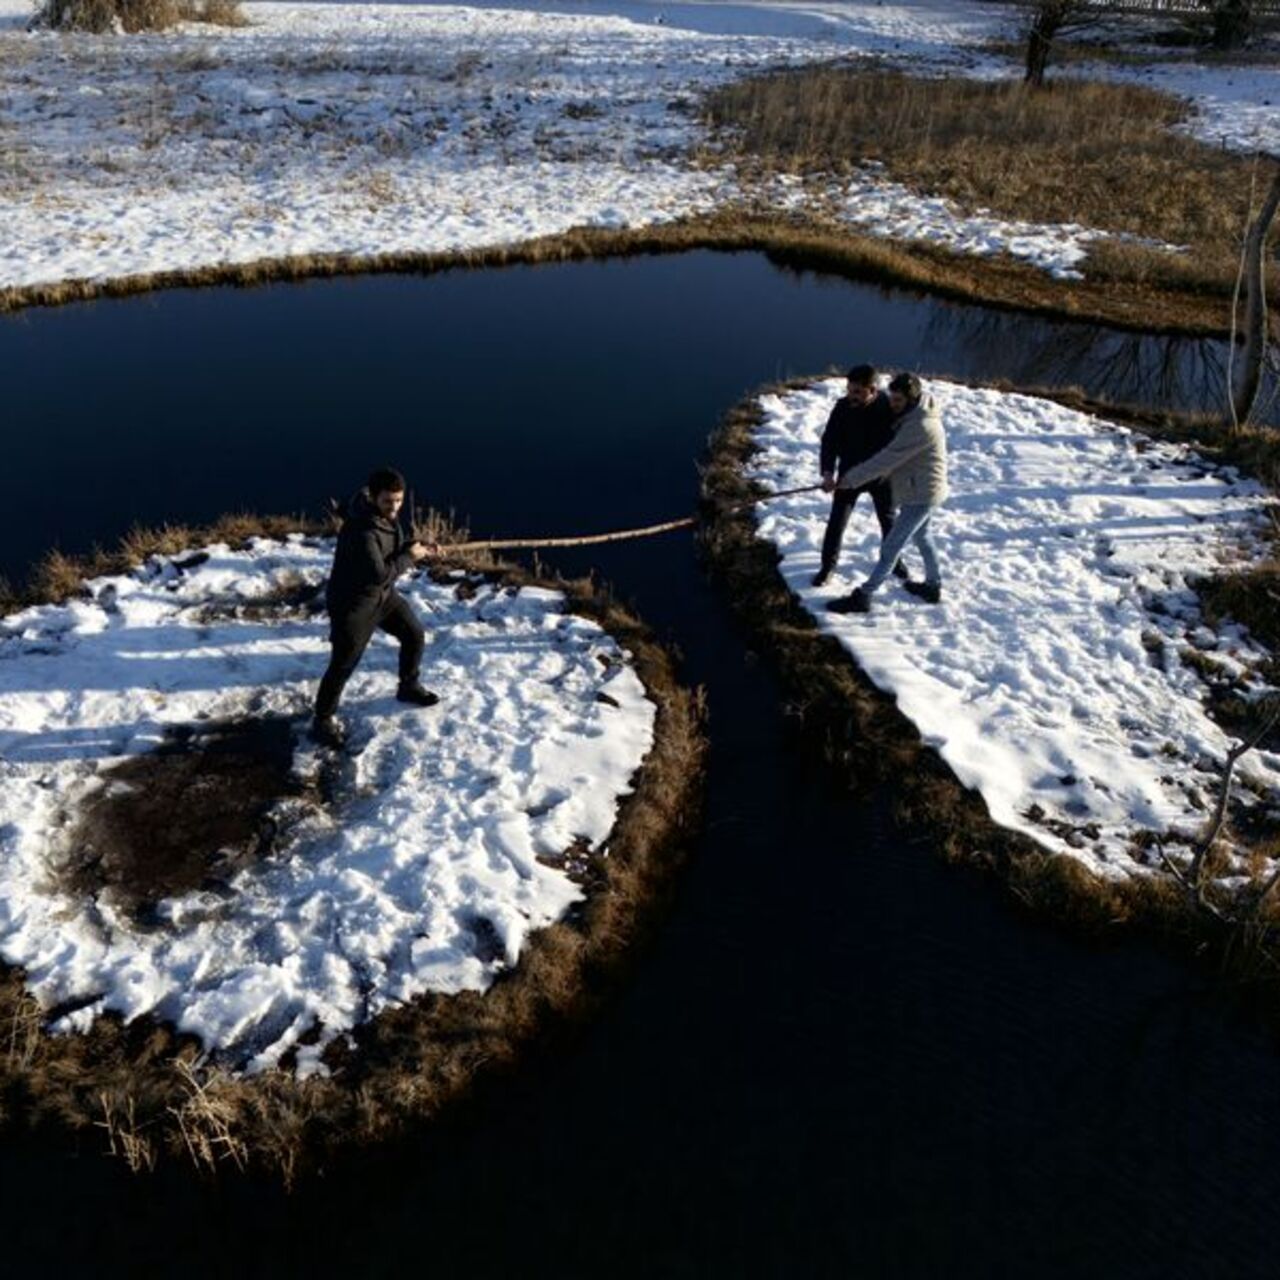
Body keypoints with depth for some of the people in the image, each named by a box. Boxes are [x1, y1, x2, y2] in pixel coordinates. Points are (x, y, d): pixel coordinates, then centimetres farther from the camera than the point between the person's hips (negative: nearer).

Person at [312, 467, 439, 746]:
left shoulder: (385, 515, -5)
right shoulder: (361, 530, -33)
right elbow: (379, 574, -33)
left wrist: (413, 545, -7)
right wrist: (409, 557, -20)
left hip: (384, 594, 9)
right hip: (352, 601, -9)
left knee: (414, 634, 18)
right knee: (343, 664, -4)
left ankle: (408, 687, 41)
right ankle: (323, 720, 12)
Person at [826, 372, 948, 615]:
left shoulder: (920, 426, -27)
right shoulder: (914, 416, 5)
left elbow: (889, 458, -27)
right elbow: (894, 454, 11)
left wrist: (853, 478, -22)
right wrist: (887, 472, -5)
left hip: (920, 494, -10)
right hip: (923, 491, 10)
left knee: (892, 546, -7)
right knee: (922, 536, 25)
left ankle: (862, 596, -3)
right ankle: (933, 585, 41)